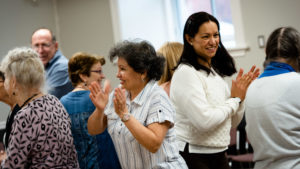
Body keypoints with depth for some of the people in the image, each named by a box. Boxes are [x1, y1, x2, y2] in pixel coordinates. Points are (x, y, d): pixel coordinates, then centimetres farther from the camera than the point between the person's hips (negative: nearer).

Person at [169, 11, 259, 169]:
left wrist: (240, 95, -3)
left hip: (219, 155, 7)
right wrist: (235, 100, -10)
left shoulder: (215, 71, 10)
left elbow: (233, 122, 14)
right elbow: (204, 121, -23)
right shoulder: (185, 73, -14)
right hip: (193, 156, -7)